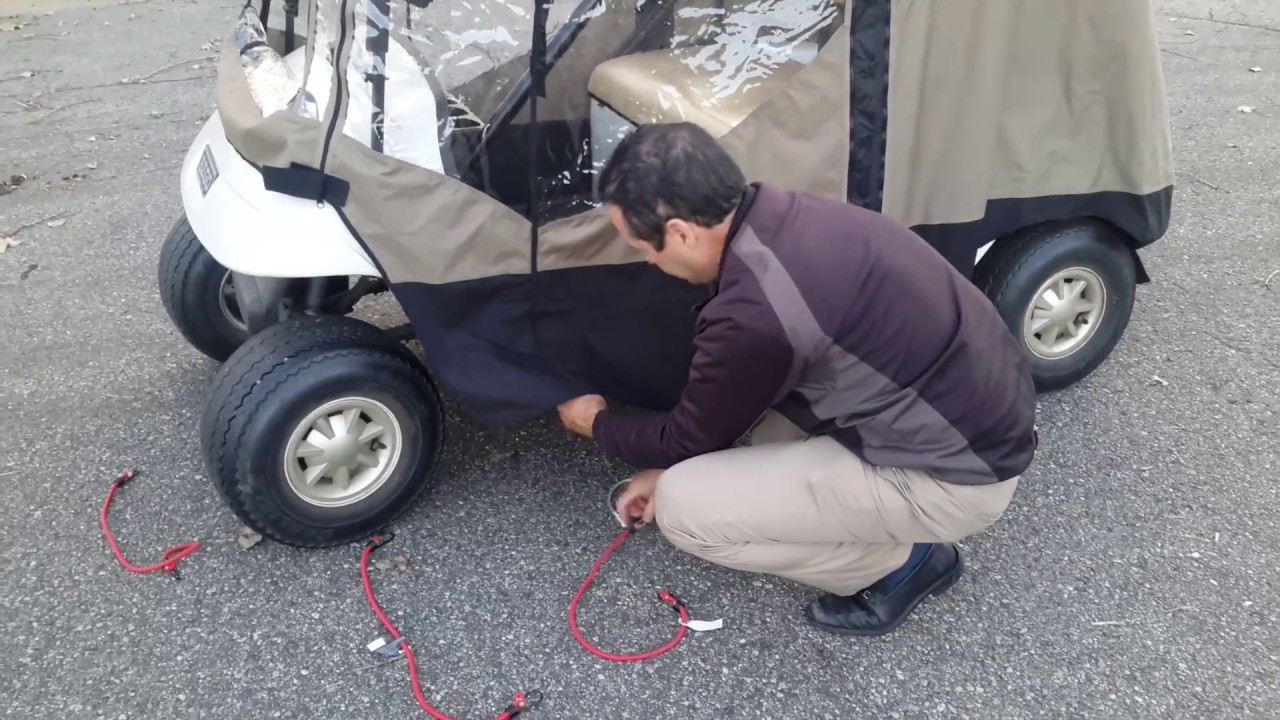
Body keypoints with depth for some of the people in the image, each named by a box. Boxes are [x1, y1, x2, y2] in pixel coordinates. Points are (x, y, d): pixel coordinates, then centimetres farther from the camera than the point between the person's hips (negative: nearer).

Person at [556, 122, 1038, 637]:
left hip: (957, 473, -9)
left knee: (684, 508, -11)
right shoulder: (786, 220, -1)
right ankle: (890, 527, 17)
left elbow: (691, 438, -7)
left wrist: (598, 423, 12)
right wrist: (668, 467, 19)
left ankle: (899, 563, 6)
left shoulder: (757, 312, -29)